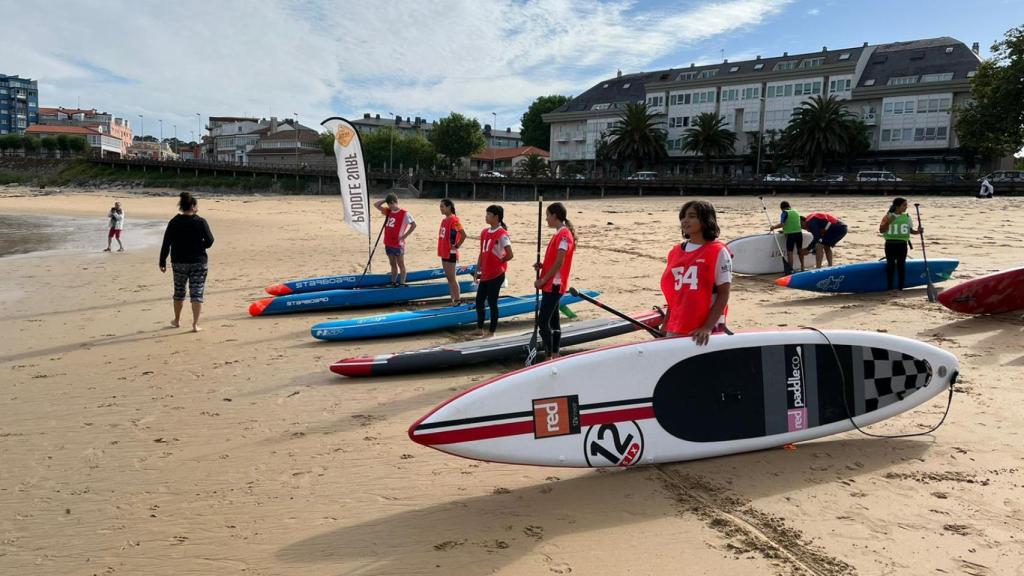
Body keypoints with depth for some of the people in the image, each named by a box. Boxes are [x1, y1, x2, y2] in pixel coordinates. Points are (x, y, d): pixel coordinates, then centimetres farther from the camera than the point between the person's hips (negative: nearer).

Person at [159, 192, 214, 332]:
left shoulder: (174, 222, -2)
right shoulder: (201, 222, -9)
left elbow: (166, 244, -2)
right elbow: (209, 241, -8)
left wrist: (162, 262, 4)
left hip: (179, 262, 2)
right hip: (198, 262, -2)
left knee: (179, 291, 18)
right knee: (196, 293, 2)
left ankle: (177, 320, 31)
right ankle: (195, 324, -2)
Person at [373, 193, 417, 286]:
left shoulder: (404, 214, -10)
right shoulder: (388, 211, 10)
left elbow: (413, 224, -12)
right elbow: (376, 205, 16)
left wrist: (405, 235, -14)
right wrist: (385, 199, 5)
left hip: (398, 244, -7)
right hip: (388, 243, 7)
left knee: (401, 265, -1)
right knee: (392, 264, 15)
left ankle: (402, 284, 2)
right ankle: (393, 283, 23)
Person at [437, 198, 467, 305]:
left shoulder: (454, 220, -16)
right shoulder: (444, 220, 11)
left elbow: (463, 235, -23)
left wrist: (456, 246, -15)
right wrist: (441, 249, 11)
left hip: (451, 254, -9)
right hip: (444, 253, 9)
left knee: (452, 278, -3)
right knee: (448, 277, 13)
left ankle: (457, 300, 5)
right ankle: (453, 299, 20)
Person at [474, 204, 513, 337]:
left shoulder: (502, 234, -15)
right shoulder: (484, 232, 8)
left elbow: (509, 255, -19)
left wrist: (498, 262, -5)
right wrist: (477, 270, 11)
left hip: (496, 274, -8)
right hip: (485, 274, 8)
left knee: (492, 302, 0)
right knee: (479, 301, 12)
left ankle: (492, 332, 11)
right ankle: (479, 329, 24)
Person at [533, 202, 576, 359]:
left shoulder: (564, 235, -16)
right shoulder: (559, 234, 15)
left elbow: (559, 262, -20)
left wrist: (543, 280, -16)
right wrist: (542, 266, 4)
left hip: (554, 285, -10)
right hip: (552, 284, 10)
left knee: (543, 321, -10)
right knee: (553, 320, 12)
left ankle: (549, 357, -6)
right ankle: (555, 355, 19)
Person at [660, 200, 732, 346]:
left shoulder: (718, 252, -5)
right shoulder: (675, 252, 10)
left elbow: (723, 294, -8)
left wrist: (707, 327, -16)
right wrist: (665, 326, 12)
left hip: (708, 331, -5)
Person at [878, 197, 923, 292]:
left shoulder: (907, 217, 7)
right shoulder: (888, 217, -2)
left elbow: (910, 230, 13)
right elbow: (881, 230, -6)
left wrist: (917, 231, -6)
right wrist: (888, 222, -20)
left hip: (902, 244, 2)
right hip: (890, 244, -2)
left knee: (901, 265, 1)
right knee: (890, 264, 2)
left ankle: (901, 287, 8)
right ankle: (889, 287, 10)